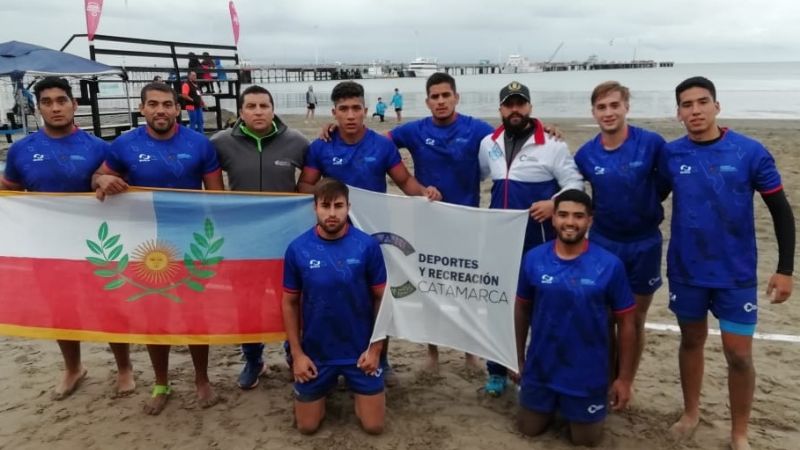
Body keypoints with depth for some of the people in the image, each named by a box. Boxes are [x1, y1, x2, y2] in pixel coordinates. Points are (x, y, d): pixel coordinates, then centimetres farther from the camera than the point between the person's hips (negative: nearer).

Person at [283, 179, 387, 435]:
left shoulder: (367, 246, -14)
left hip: (360, 350, -1)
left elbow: (381, 298, -4)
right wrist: (297, 353, -4)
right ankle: (326, 388, 42)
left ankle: (355, 387, 36)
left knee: (373, 425, 7)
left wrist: (375, 348, -7)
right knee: (307, 426, 13)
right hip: (315, 352, 1)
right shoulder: (298, 249, -11)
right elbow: (290, 303, -1)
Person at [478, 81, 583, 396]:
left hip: (539, 241, -4)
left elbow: (575, 183, -7)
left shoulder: (552, 144, -7)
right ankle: (497, 372, 27)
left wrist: (554, 204, -23)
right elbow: (474, 176, 23)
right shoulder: (489, 144, 8)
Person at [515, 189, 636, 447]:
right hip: (540, 368, 2)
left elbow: (626, 323, -7)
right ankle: (553, 405, 46)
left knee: (586, 440, 14)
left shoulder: (610, 265, -16)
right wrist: (519, 359, 7)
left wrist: (625, 378, -6)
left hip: (587, 374, -2)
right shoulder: (533, 259, -10)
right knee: (528, 429, 18)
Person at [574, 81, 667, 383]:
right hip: (602, 243, 1)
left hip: (644, 244, -1)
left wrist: (647, 201, -5)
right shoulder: (586, 154, -6)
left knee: (634, 321, 12)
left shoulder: (651, 143, -13)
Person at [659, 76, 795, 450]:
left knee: (738, 354, 2)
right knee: (692, 340, 17)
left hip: (736, 274, -2)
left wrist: (785, 269, -6)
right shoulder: (670, 155, -4)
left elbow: (781, 211, -3)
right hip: (686, 271, 2)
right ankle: (690, 413, 36)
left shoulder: (750, 151, -9)